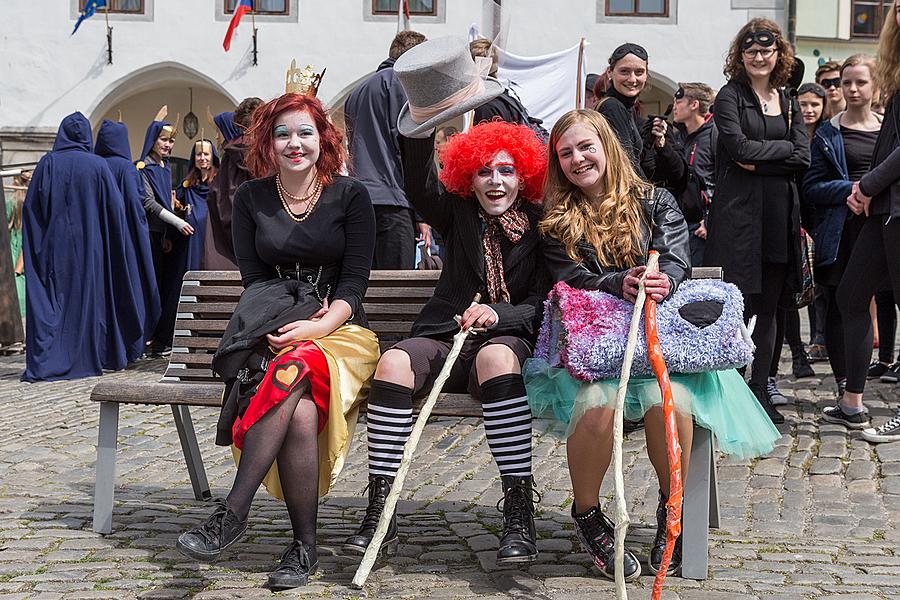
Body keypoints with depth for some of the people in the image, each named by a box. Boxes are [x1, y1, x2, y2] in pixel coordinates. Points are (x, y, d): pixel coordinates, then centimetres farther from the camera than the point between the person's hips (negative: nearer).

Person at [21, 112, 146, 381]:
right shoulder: (98, 165, -3)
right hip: (89, 245, 0)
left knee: (51, 299, 3)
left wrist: (36, 245, 6)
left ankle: (44, 363, -2)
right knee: (89, 297, 9)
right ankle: (89, 358, 13)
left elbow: (30, 205, -2)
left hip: (54, 245, 0)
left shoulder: (48, 163, -2)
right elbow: (115, 208, -2)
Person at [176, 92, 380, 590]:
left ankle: (232, 512, -36)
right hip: (275, 335, 1)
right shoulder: (251, 198, 11)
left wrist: (316, 326, -19)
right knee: (300, 411, -33)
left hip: (339, 332, -1)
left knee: (293, 369, -38)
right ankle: (304, 547, -27)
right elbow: (253, 279, 8)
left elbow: (355, 280, -2)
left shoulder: (350, 195, 4)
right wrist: (282, 321, -11)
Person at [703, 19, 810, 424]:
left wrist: (758, 162, -8)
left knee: (767, 308, 7)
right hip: (739, 212, -5)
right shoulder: (730, 97, 2)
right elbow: (740, 148, -13)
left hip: (779, 213, 5)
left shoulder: (788, 103, 17)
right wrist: (783, 149, -2)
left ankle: (760, 392, 13)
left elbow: (803, 159, 4)